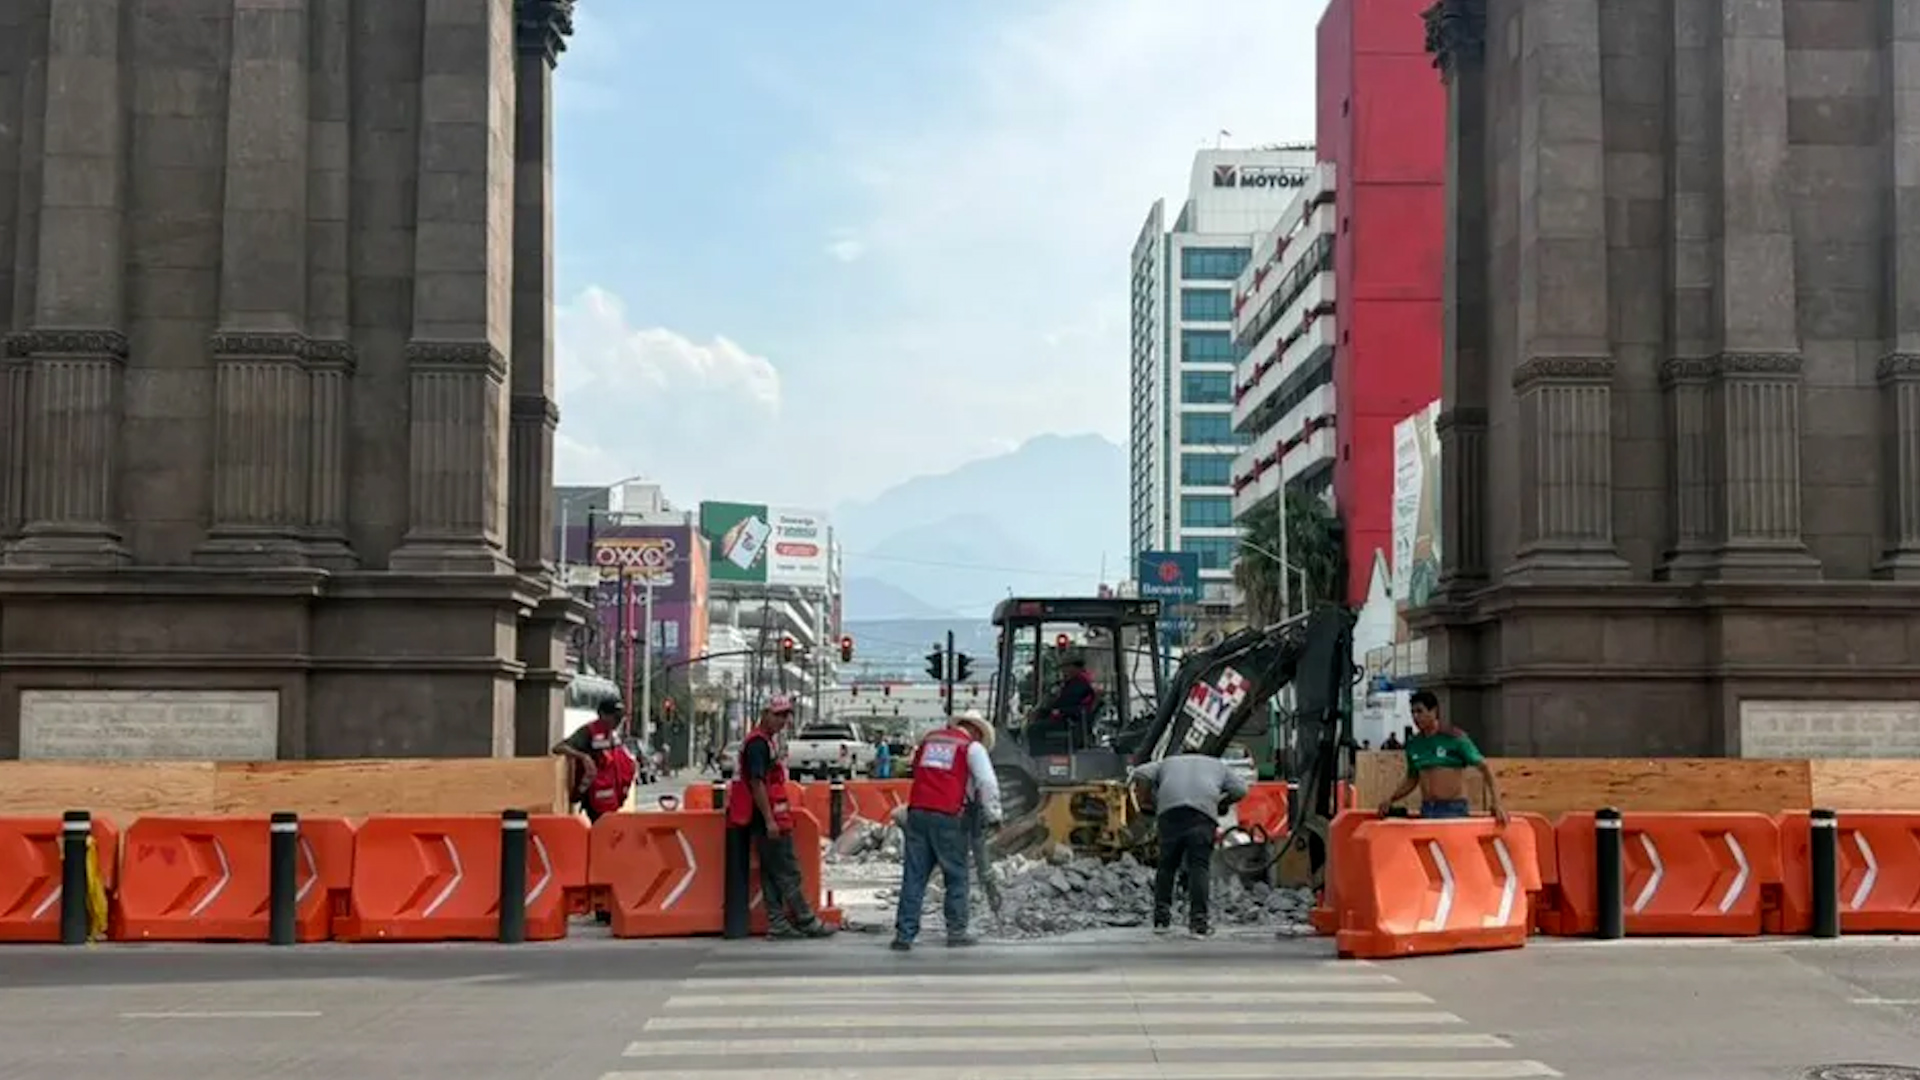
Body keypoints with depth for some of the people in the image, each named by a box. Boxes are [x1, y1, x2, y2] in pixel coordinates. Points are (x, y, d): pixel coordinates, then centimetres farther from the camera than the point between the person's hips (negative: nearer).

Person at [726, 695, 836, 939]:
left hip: (770, 821, 10)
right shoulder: (758, 743, -14)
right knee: (788, 872, -4)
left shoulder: (765, 742, 18)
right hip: (768, 820, -10)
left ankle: (778, 924, 12)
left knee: (772, 873, 10)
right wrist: (769, 820, -23)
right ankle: (806, 922, 0)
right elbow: (757, 784, -21)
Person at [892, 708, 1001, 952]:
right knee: (956, 876, 8)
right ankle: (956, 931, 10)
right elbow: (987, 783, -2)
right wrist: (992, 816, 7)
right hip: (947, 817, -4)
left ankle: (904, 934, 1)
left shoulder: (929, 740, 20)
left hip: (917, 811, 4)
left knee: (914, 876, 4)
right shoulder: (972, 747, 5)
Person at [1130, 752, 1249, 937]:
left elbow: (1141, 774, 18)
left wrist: (1150, 800, 26)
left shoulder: (1168, 762, 36)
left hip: (1169, 806, 1)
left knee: (1167, 864, 10)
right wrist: (1222, 804, 35)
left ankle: (1161, 918, 11)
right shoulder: (1217, 765, 35)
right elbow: (1240, 790, 21)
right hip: (1204, 809, -1)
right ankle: (1199, 920, -7)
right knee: (1200, 866, -1)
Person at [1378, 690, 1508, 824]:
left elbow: (1484, 768, -8)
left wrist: (1496, 803, -18)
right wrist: (1390, 800, 8)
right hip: (1426, 811, 5)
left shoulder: (1455, 738, -7)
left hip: (1454, 809, -5)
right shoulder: (1413, 743, 9)